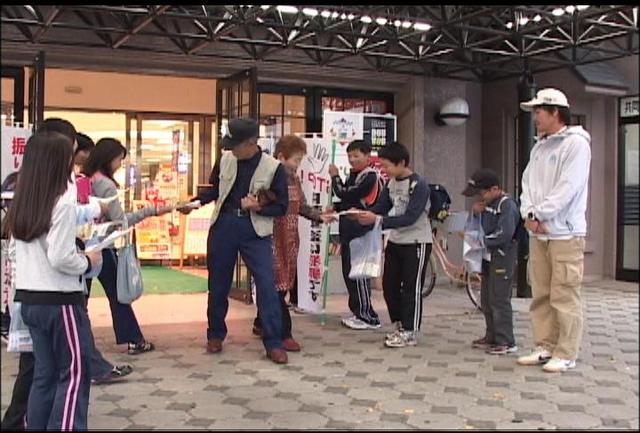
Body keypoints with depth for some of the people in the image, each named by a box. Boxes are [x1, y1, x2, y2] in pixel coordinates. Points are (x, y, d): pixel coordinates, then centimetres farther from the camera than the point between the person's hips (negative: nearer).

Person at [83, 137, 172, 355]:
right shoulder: (105, 184, -15)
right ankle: (134, 340, 12)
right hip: (102, 246, -6)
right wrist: (151, 211, -16)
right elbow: (120, 220, -17)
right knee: (118, 293, 4)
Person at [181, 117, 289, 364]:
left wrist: (258, 208, -21)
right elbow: (214, 189, 14)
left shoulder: (273, 168, -10)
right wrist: (195, 202, -3)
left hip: (255, 231, -3)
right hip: (223, 225, 3)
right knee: (218, 284, 11)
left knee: (266, 285, -8)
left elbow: (281, 207, -5)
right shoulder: (225, 159, 0)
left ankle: (273, 343, 2)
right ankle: (215, 335, 30)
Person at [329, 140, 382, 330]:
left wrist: (335, 177, -4)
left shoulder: (369, 176, -12)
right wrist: (334, 208, 5)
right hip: (349, 230, 10)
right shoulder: (353, 175, 16)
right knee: (349, 272, 13)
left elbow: (346, 194, -18)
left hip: (360, 231, -10)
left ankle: (368, 317, 0)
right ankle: (358, 312, 22)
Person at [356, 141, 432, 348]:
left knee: (411, 288, -2)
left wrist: (377, 220, -30)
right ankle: (400, 324, 26)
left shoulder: (419, 185, -19)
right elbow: (381, 207, 5)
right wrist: (365, 214, -16)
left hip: (416, 243, -7)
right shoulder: (391, 183, 3)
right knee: (389, 285, 11)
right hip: (395, 241, 8)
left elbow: (410, 218, -25)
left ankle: (410, 332, 7)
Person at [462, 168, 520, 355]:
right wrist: (475, 213, 1)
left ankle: (506, 342, 1)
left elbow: (504, 235, -24)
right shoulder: (487, 204, 11)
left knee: (499, 300, -6)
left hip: (502, 257, -9)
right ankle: (491, 337, 25)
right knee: (486, 300, 14)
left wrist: (483, 241, -14)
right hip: (488, 256, 9)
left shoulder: (507, 205, -16)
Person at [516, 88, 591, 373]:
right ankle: (545, 348, 19)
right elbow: (528, 183, 12)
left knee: (564, 297, -4)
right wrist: (529, 215, -4)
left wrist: (539, 215, -12)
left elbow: (567, 188, -16)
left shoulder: (576, 143, -8)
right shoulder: (539, 147, 16)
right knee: (541, 295, 10)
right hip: (538, 233, 8)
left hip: (565, 233, -7)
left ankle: (566, 355, 4)